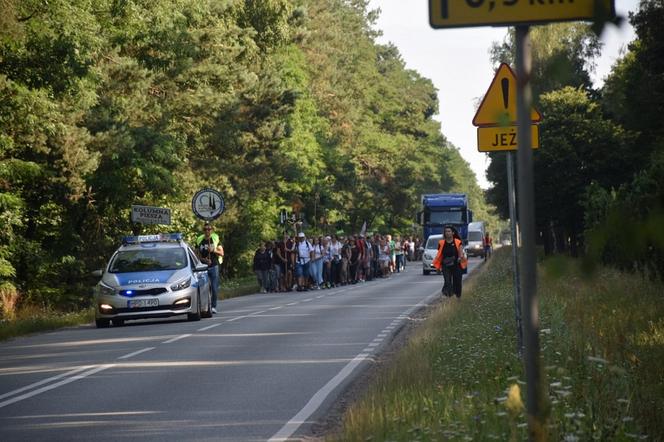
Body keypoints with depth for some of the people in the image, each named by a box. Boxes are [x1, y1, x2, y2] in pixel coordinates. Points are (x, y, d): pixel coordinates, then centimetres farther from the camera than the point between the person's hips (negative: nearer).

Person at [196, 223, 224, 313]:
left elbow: (221, 253, 2)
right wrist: (204, 260, -8)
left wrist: (213, 250, -15)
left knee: (214, 288, -6)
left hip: (214, 266, -1)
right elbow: (197, 255, 10)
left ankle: (214, 306, 1)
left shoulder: (216, 239, 4)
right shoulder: (199, 240, 8)